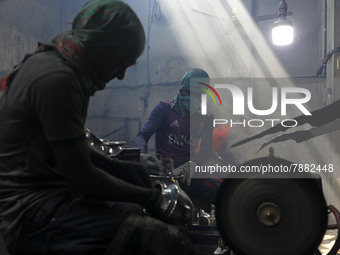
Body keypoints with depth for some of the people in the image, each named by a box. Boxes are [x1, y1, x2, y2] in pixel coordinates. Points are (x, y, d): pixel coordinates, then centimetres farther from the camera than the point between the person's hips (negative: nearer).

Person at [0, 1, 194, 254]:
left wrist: (120, 168, 11)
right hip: (32, 212, -11)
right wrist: (149, 197, -8)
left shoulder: (54, 63, 13)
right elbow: (81, 177, -19)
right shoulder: (55, 78, -20)